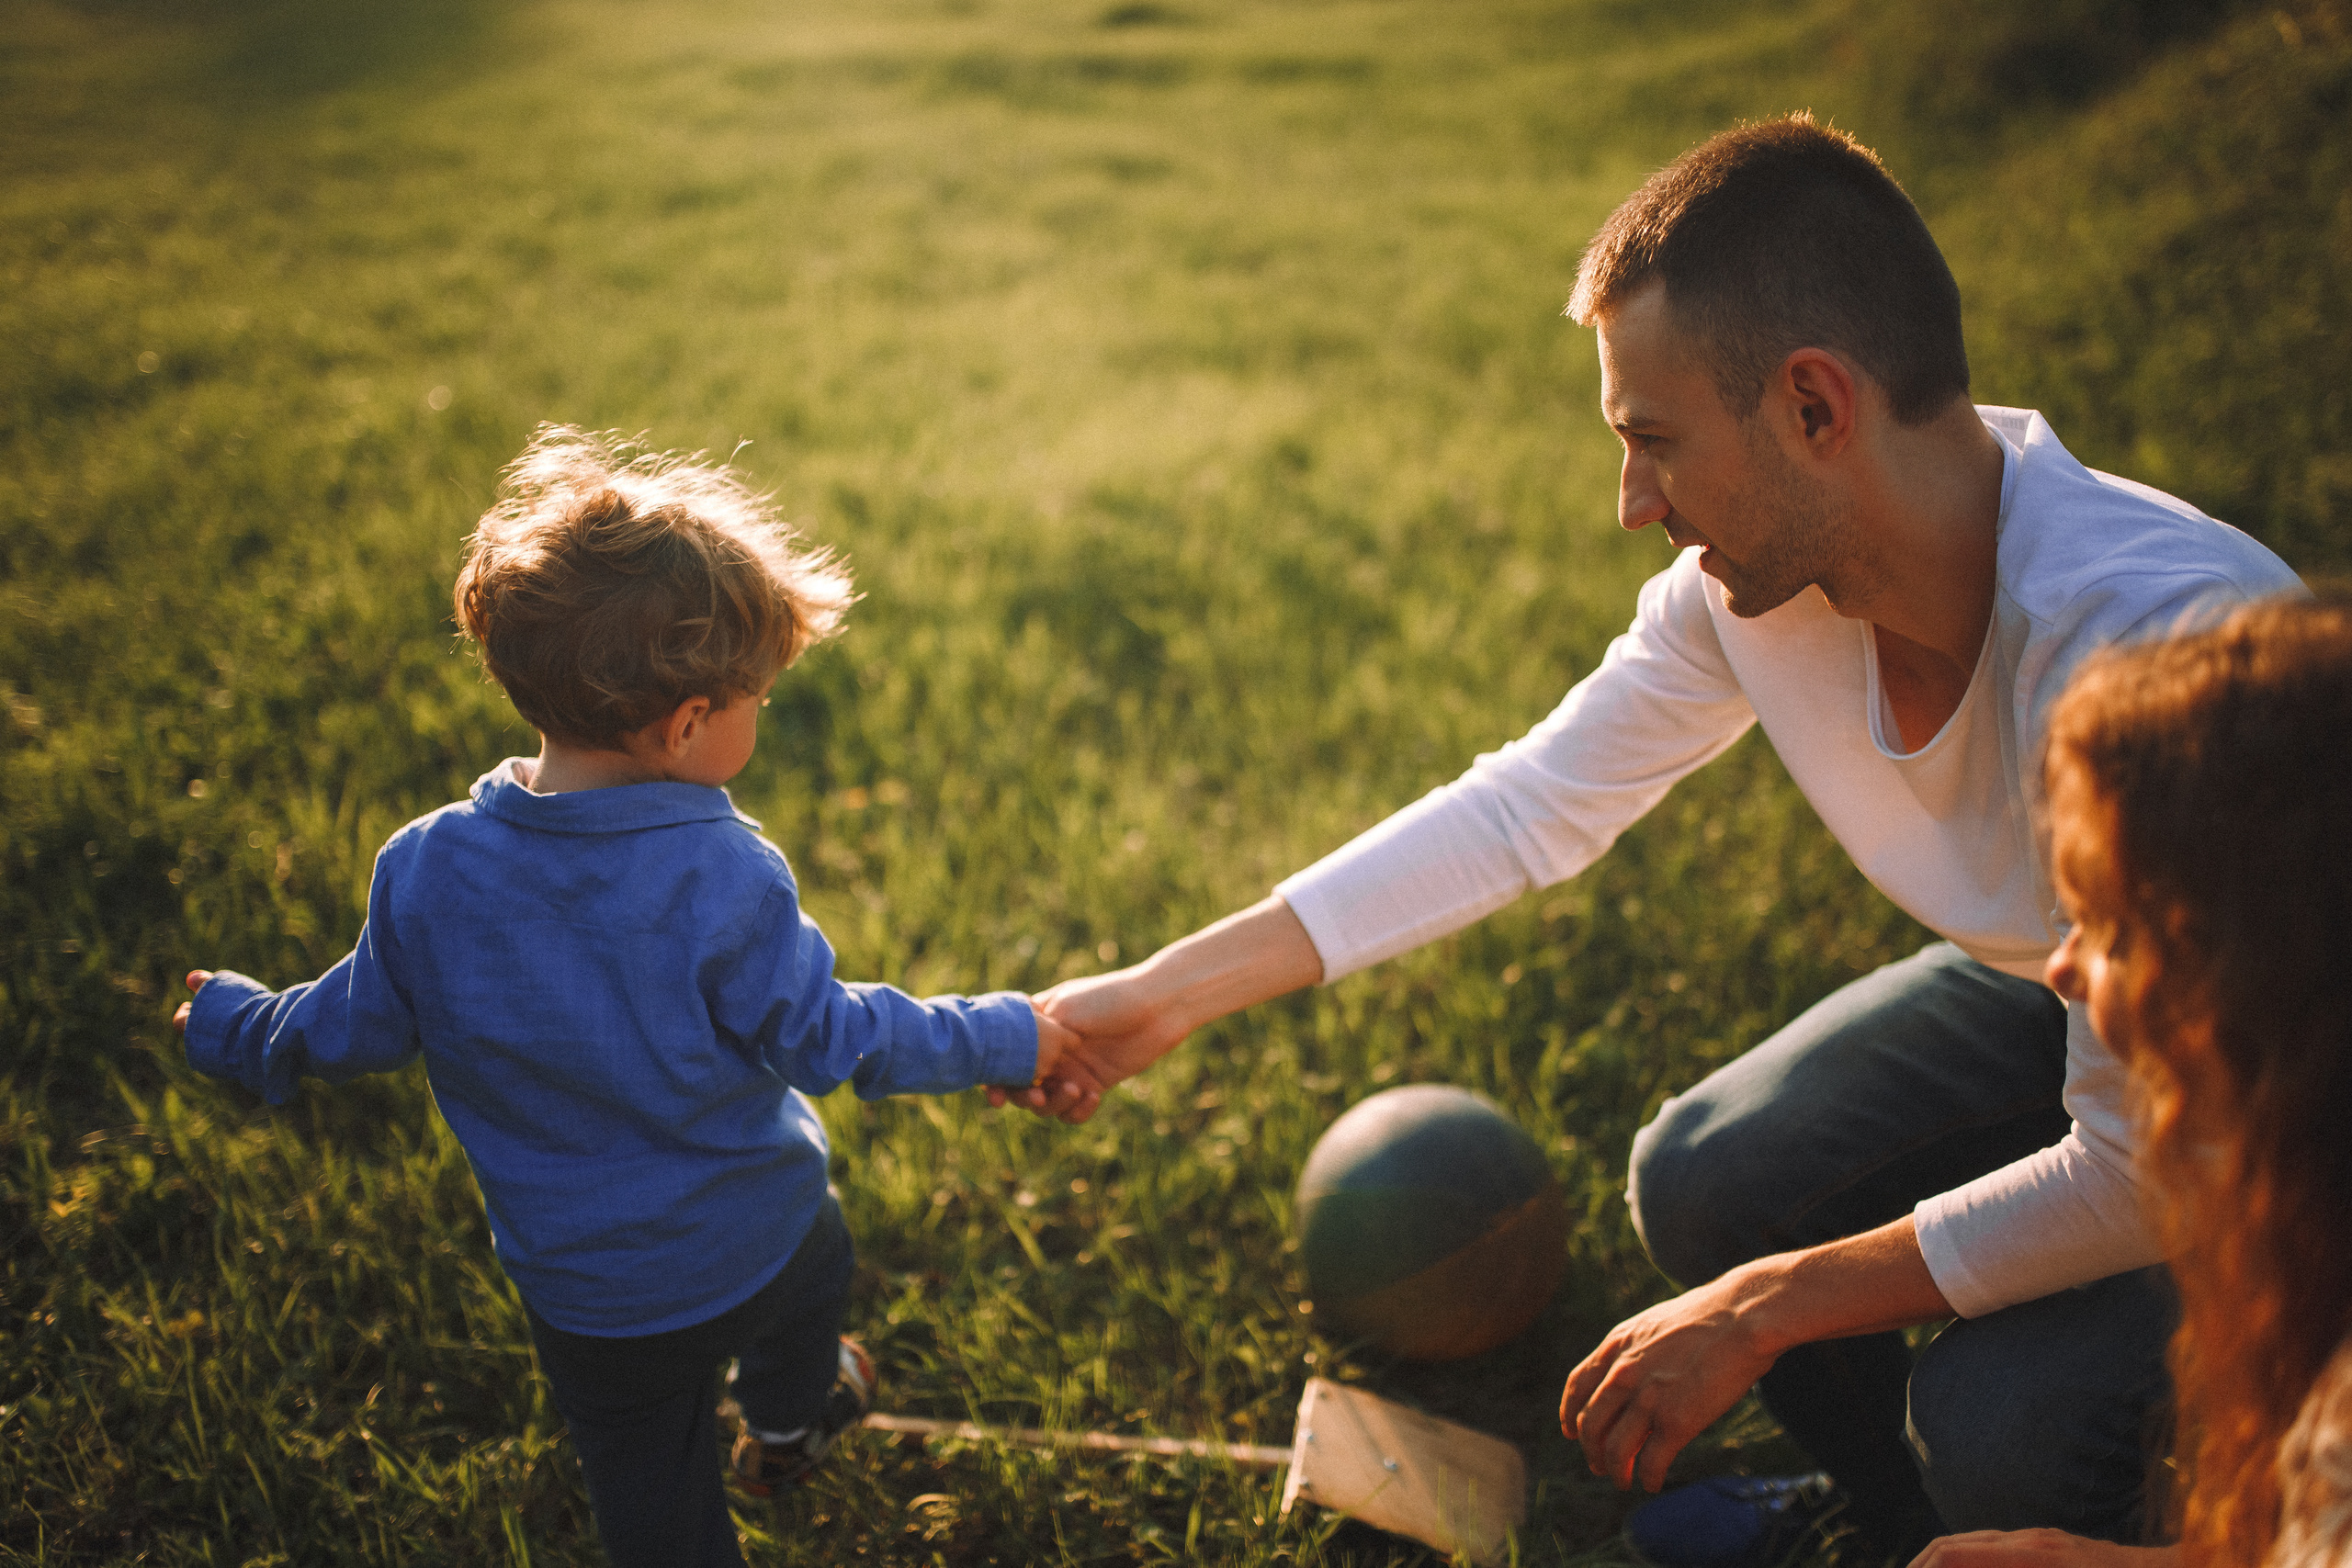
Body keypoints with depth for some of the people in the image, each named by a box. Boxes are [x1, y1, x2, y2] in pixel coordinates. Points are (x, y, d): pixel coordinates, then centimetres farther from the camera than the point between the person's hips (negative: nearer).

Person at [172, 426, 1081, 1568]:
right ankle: (788, 1421, 64)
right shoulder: (724, 877, -28)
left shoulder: (425, 873, -17)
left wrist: (233, 1029, 20)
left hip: (579, 1292, 2)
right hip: (754, 1248, -1)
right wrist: (1003, 1039, -6)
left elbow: (358, 1028, -2)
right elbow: (824, 1038, -19)